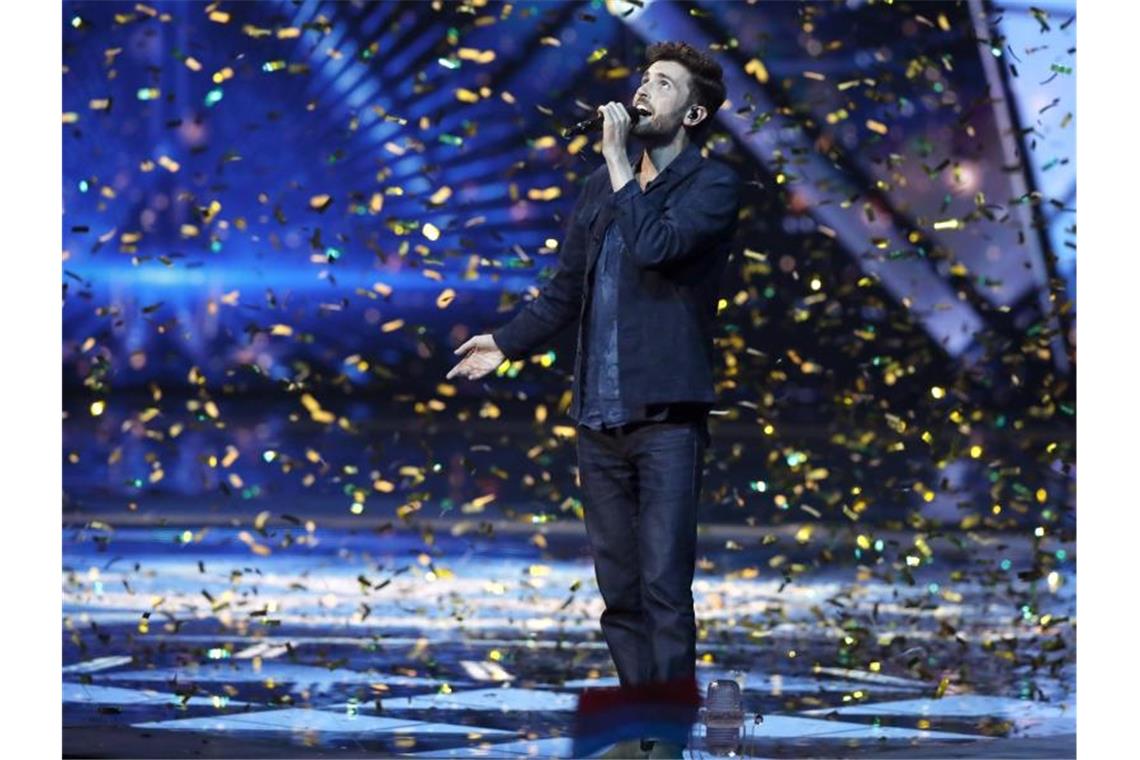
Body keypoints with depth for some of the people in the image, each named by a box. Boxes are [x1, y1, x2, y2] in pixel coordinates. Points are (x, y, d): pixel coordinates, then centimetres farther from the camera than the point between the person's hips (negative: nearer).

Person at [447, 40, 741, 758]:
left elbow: (655, 248, -21)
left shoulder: (713, 184, -3)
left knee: (664, 586, -11)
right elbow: (566, 289, 20)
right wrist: (507, 342, 13)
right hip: (599, 421, 6)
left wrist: (619, 161, -13)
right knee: (620, 592, 8)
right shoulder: (603, 186, 15)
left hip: (667, 417, -6)